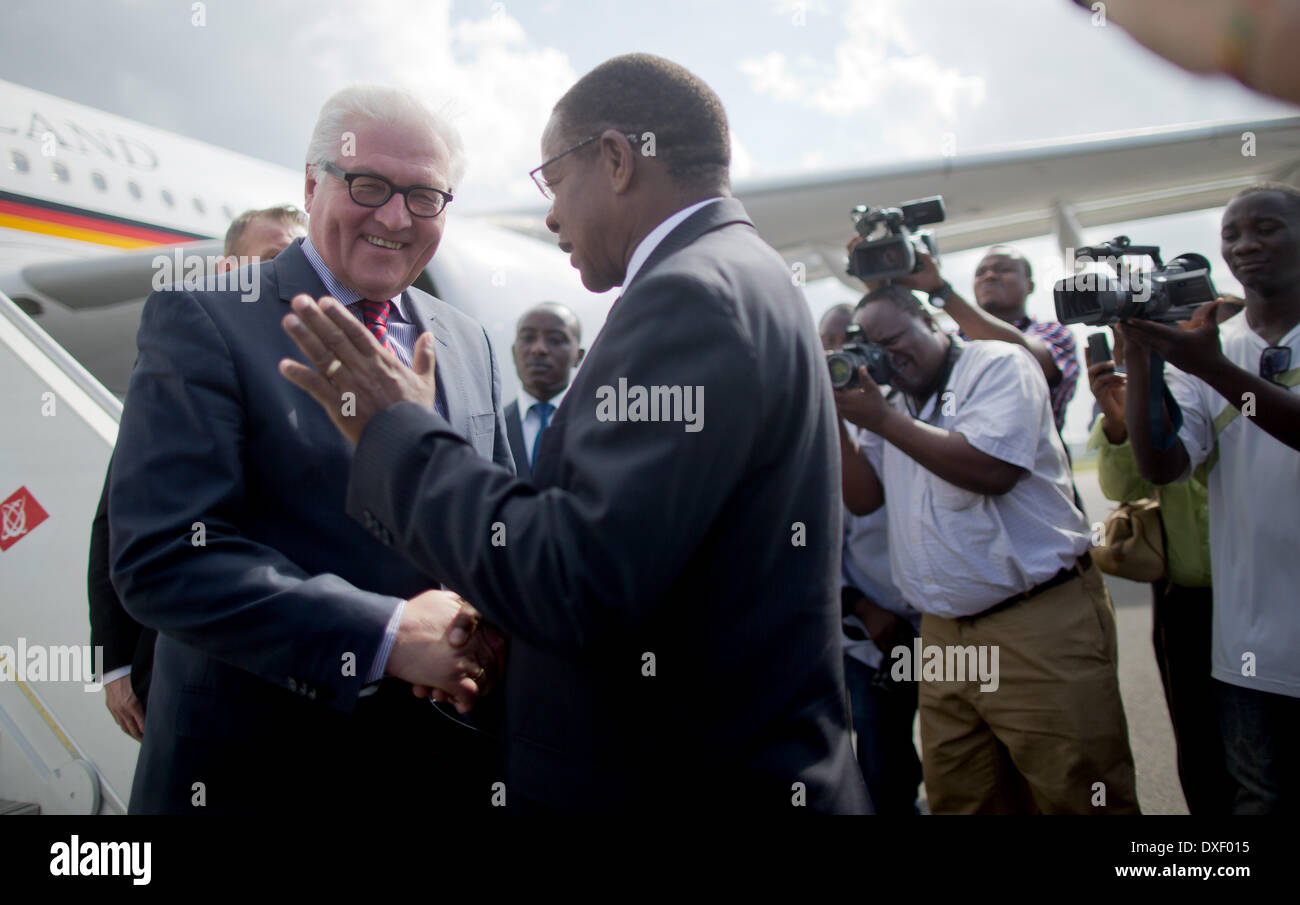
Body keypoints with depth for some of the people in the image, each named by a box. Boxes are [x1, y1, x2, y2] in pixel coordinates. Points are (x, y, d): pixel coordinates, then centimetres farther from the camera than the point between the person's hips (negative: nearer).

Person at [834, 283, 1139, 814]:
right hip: (943, 635, 7)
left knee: (1077, 798, -2)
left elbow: (992, 467, -18)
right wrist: (834, 419, 3)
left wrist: (882, 420, -11)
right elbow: (863, 497, 15)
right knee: (957, 800, 9)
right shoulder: (894, 407, 18)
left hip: (1041, 625, -6)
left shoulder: (998, 363, -3)